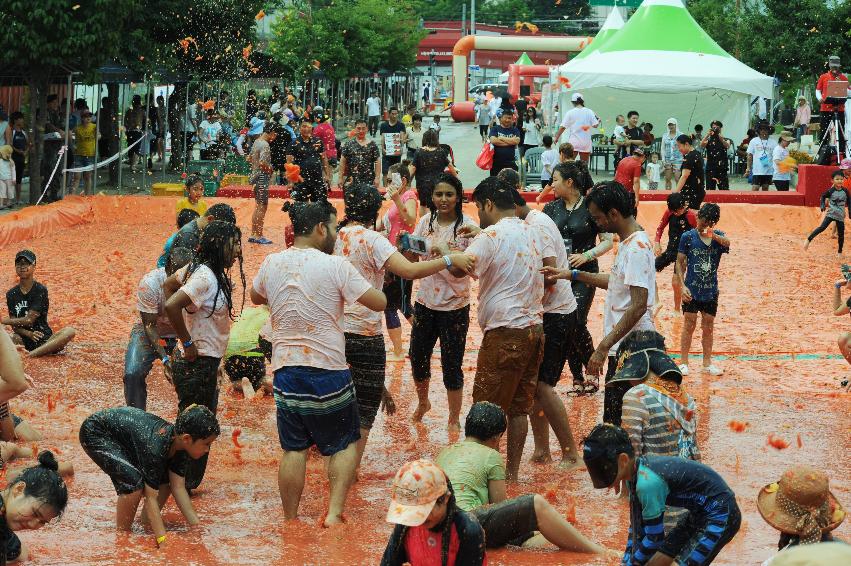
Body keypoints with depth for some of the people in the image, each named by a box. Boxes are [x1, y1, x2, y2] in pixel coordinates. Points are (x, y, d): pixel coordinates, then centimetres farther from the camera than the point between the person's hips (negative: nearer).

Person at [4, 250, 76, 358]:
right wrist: (29, 334, -20)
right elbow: (14, 326, 1)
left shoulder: (40, 290, -2)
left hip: (44, 340, -2)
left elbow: (29, 319, -10)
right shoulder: (11, 294, 8)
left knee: (70, 332, -29)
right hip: (23, 340, 2)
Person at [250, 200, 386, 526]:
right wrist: (359, 281, 9)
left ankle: (290, 521, 14)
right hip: (329, 371, -4)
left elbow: (255, 297, 23)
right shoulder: (335, 267, -13)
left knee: (293, 448, 11)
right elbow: (379, 303, -9)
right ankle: (334, 511, -1)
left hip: (286, 371, 4)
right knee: (345, 444, 12)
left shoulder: (271, 264, 3)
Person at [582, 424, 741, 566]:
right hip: (698, 514, 10)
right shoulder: (633, 475, -3)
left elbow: (654, 538, -21)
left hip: (721, 514, -10)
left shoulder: (647, 482, -30)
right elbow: (637, 526, 8)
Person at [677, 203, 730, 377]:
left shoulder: (718, 236, 0)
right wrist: (682, 286, -11)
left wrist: (712, 235, -45)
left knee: (708, 327, 10)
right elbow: (680, 263, -1)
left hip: (711, 291, 2)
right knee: (689, 325, -1)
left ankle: (707, 363, 19)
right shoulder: (688, 237, -4)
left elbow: (727, 243, -25)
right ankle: (684, 363, 6)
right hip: (692, 290, -2)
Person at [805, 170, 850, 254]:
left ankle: (840, 252, 20)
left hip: (840, 216, 3)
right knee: (822, 227, -19)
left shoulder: (845, 191, -2)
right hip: (831, 214, -3)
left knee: (841, 234, 7)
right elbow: (823, 197, 6)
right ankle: (809, 239, -13)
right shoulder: (831, 191, -10)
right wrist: (823, 205, -8)